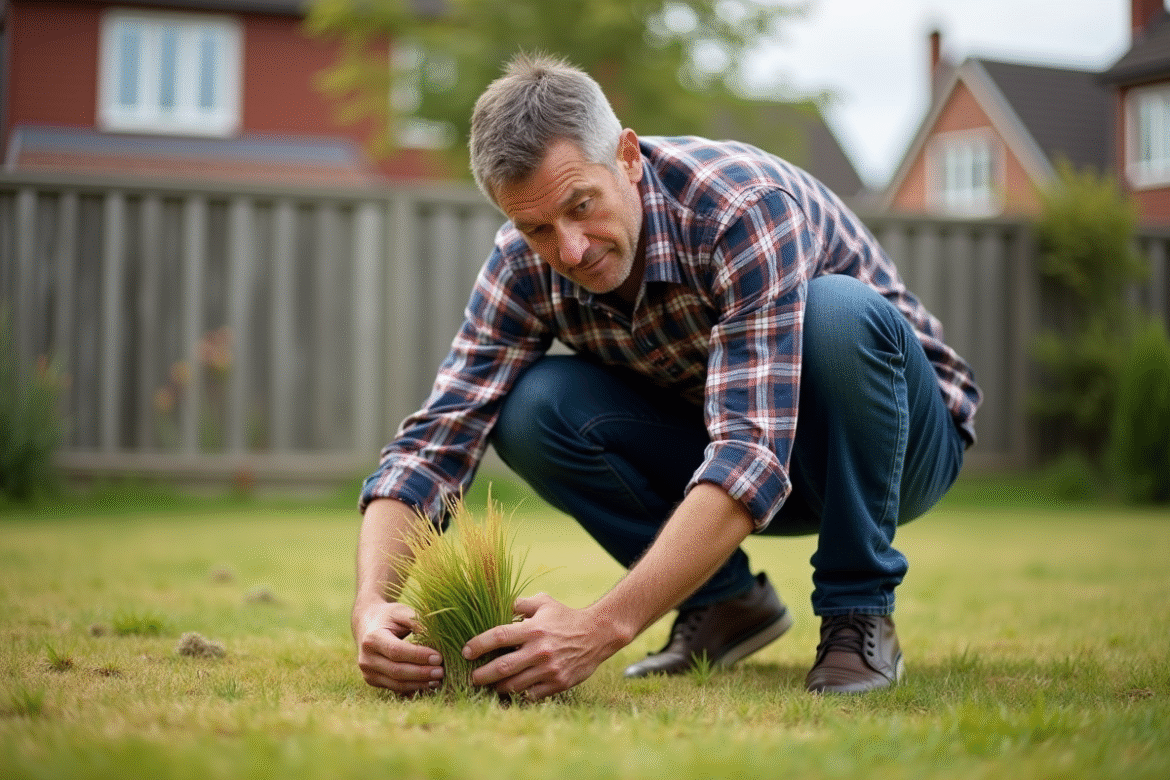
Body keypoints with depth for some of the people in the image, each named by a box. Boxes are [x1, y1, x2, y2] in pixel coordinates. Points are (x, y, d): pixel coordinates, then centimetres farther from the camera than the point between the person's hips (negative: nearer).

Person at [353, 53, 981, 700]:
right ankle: (725, 600, -1)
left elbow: (752, 456, -43)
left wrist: (601, 628, -51)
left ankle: (858, 614, -17)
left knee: (837, 309, -37)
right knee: (532, 411, -23)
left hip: (896, 434, -4)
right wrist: (371, 606, -38)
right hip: (719, 440, 4)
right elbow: (433, 439, -20)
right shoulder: (526, 266, -17)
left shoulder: (745, 205, -33)